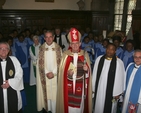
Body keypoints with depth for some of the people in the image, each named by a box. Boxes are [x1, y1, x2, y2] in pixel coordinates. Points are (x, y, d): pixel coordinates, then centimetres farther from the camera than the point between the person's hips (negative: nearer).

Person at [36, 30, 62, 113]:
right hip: (44, 75, 1)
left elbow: (60, 62, -3)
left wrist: (53, 73, -12)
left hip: (55, 75, 0)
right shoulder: (41, 48, 1)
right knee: (46, 92, 5)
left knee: (55, 92, 4)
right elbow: (40, 63, -1)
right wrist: (46, 73, -10)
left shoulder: (58, 48, -2)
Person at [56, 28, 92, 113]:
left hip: (80, 85, 1)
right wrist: (68, 73, -19)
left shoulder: (85, 54, -2)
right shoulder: (65, 54, -3)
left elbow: (88, 72, 3)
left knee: (79, 103, 12)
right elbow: (62, 71, 1)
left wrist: (86, 69, -19)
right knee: (69, 104, 8)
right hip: (69, 85, 0)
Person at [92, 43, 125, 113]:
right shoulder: (99, 59, -4)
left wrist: (117, 93, -6)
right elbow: (94, 75, 2)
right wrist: (93, 88, 6)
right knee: (98, 107, 18)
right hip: (98, 89, 3)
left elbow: (120, 78, -9)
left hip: (111, 91, -3)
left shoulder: (119, 62, -14)